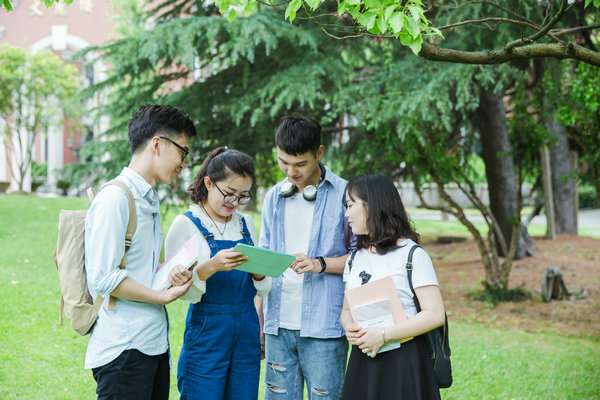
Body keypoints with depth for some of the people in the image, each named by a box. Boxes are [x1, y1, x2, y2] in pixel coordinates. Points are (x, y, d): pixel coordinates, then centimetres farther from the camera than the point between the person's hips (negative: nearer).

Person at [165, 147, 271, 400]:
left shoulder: (245, 224, 11)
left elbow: (264, 289, 12)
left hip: (247, 332, 5)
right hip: (207, 334, -5)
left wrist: (258, 273, -9)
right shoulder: (186, 224, -5)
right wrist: (211, 267, -27)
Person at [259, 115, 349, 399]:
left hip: (323, 325, -4)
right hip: (279, 323, 4)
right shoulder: (273, 198, 13)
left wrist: (321, 264, -17)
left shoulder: (344, 194, -2)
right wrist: (258, 322, 14)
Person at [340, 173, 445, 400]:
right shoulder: (356, 258, 13)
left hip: (404, 361, -5)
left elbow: (435, 314, -13)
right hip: (363, 360, 6)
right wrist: (349, 328, -7)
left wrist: (384, 334, -19)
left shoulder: (413, 255, -7)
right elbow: (346, 310, 17)